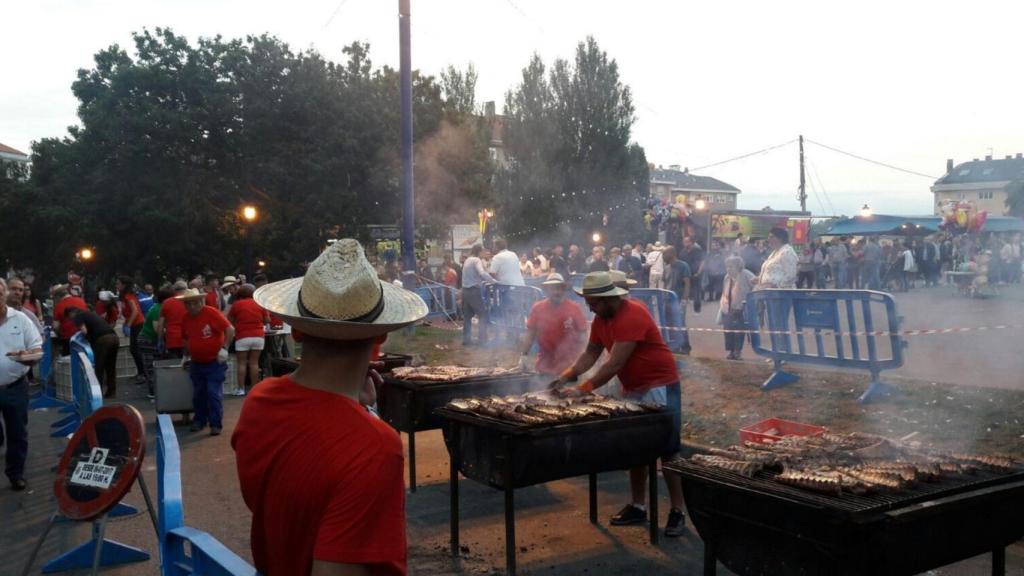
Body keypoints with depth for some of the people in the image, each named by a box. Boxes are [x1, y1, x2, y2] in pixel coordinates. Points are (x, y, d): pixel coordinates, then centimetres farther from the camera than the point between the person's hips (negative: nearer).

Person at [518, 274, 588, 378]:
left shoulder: (574, 308, -8)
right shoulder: (537, 308, -3)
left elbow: (583, 333, -1)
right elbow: (530, 333, 0)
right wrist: (524, 355, -7)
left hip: (568, 364, -2)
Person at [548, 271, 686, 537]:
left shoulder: (632, 316, -26)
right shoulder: (601, 318, 3)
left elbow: (614, 364, -30)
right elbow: (591, 353, 4)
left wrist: (583, 390, -29)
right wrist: (567, 375, -11)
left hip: (659, 387, -8)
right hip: (632, 389, 9)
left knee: (668, 450, -3)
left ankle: (677, 512, 5)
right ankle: (638, 507, 19)